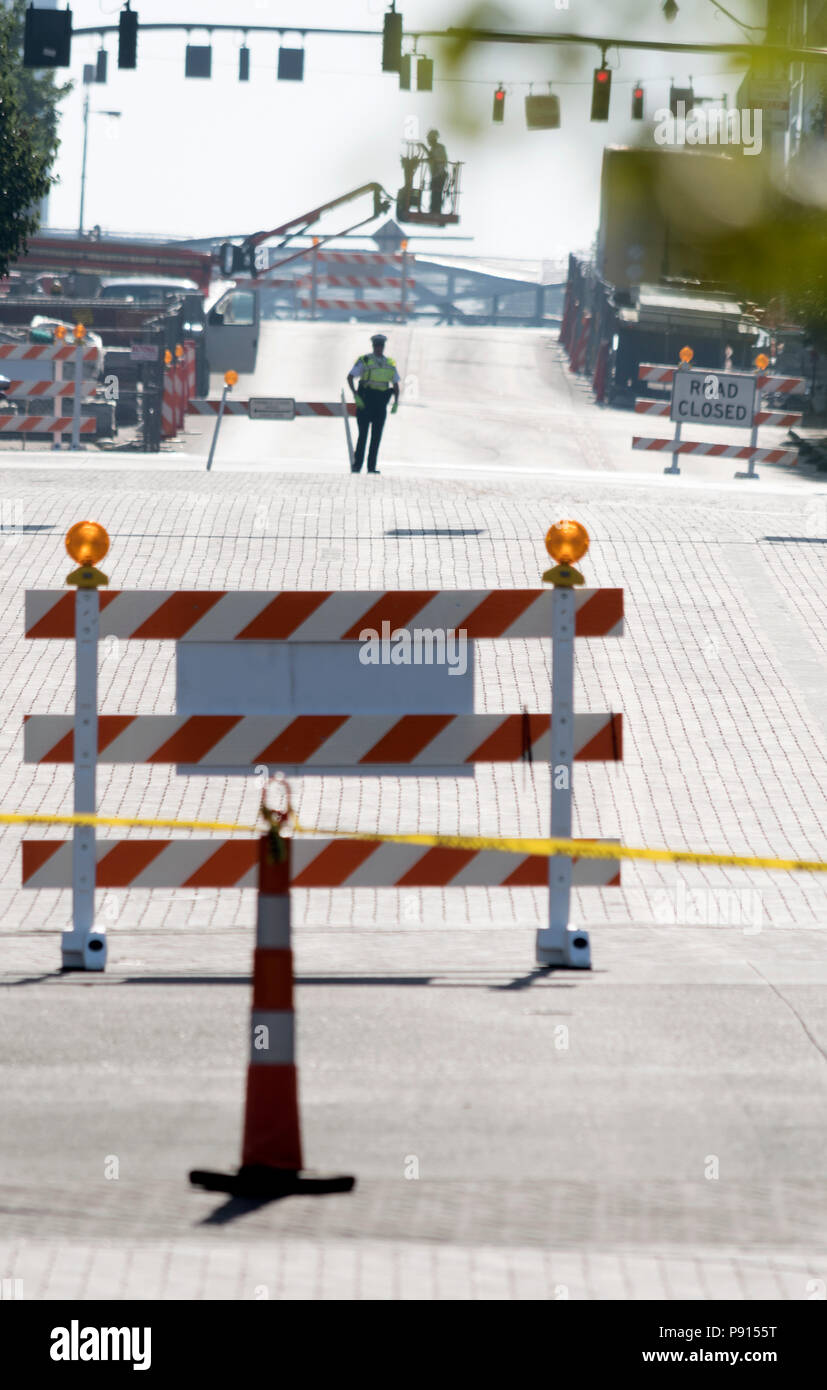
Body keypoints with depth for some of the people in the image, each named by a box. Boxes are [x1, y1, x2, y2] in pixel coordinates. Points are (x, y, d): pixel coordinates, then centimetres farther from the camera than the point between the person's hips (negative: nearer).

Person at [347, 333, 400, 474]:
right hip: (365, 400, -4)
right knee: (363, 434, -7)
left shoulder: (390, 363, 12)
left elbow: (395, 384, 16)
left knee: (377, 435, 2)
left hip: (381, 404, 4)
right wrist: (355, 395, -18)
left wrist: (396, 402, 2)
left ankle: (372, 466, 6)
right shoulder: (364, 360, -1)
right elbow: (350, 377, -6)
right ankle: (356, 466, -4)